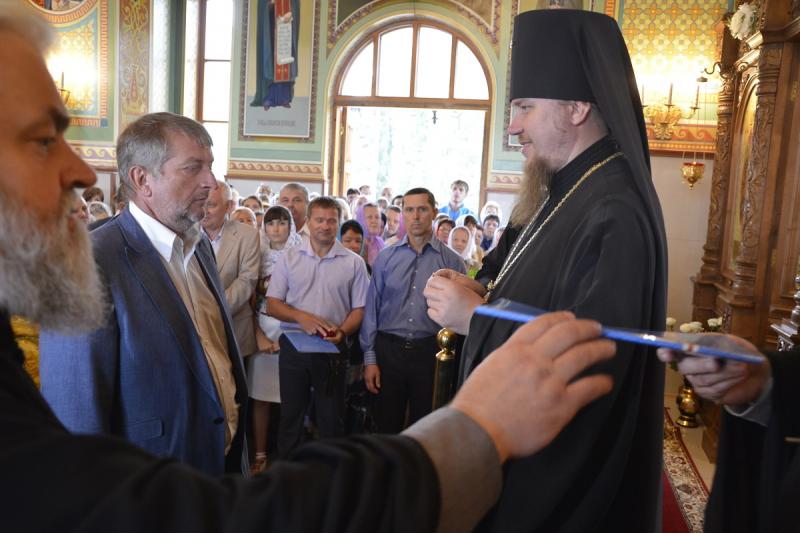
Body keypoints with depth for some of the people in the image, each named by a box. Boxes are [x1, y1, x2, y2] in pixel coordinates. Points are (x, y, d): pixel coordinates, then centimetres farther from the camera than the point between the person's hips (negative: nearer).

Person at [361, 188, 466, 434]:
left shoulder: (451, 261, -1)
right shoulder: (385, 258, 2)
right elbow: (372, 308, 3)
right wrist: (369, 358, 0)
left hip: (430, 352, -1)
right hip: (389, 349, 1)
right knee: (386, 426, 13)